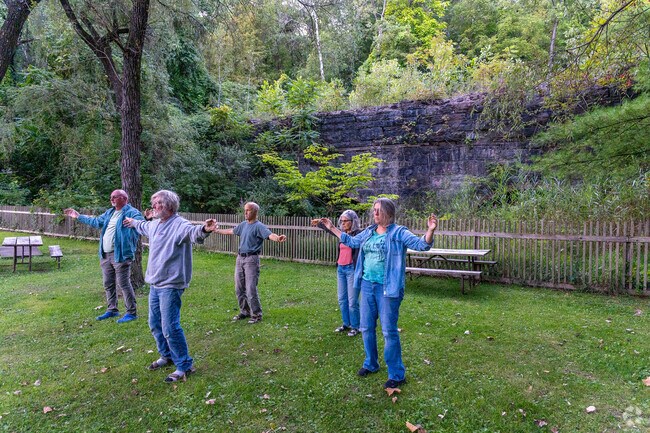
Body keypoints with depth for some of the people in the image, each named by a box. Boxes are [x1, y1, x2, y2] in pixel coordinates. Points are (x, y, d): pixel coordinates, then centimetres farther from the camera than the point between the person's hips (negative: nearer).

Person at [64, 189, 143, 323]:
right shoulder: (109, 213, 19)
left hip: (120, 255, -9)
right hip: (105, 255, 9)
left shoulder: (132, 213, -11)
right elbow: (96, 221, 32)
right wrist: (78, 216, 37)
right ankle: (112, 310, 30)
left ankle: (131, 313, 3)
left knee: (124, 284, -6)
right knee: (108, 284, 16)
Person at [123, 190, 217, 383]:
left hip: (170, 285, -10)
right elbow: (143, 227, 37)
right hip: (155, 284, 10)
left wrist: (204, 229, -63)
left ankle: (184, 366, 6)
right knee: (155, 324, 20)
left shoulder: (179, 224, -18)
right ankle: (167, 356, 40)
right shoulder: (154, 224, 11)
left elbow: (193, 232, -41)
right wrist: (133, 223, 56)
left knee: (170, 328, -10)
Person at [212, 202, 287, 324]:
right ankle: (244, 312, 28)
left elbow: (269, 235, -29)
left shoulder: (259, 226, -11)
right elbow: (231, 231, 29)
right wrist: (217, 230, 41)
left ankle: (256, 315, 7)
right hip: (240, 258, 8)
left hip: (251, 259, -8)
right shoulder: (243, 224, 11)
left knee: (251, 289, -8)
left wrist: (278, 238, -52)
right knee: (239, 289, 13)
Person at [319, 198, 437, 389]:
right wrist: (332, 228, 29)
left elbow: (422, 245, -19)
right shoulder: (368, 232, 9)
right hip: (367, 285, 7)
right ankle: (371, 364, 36)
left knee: (389, 331, -1)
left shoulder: (398, 232, -10)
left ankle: (397, 374, 14)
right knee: (366, 327, 16)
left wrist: (430, 230, -38)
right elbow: (351, 241, 26)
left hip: (387, 288, -7)